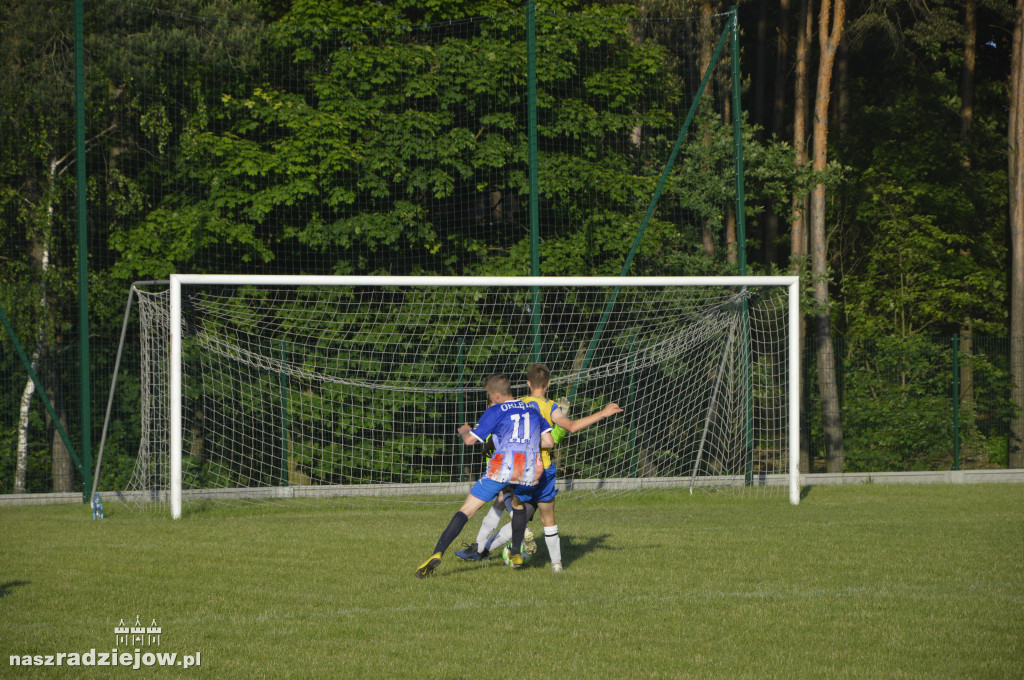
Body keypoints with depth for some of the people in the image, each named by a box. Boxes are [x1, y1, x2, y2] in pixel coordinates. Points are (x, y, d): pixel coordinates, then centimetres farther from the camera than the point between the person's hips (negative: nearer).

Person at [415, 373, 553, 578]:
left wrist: (464, 431, 27)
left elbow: (470, 439, 4)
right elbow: (549, 442, 13)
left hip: (502, 468, -4)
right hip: (530, 470, 4)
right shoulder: (532, 410, 18)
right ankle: (516, 554, 31)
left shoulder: (495, 411, 5)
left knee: (466, 510, -2)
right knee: (518, 505, 36)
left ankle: (437, 553, -15)